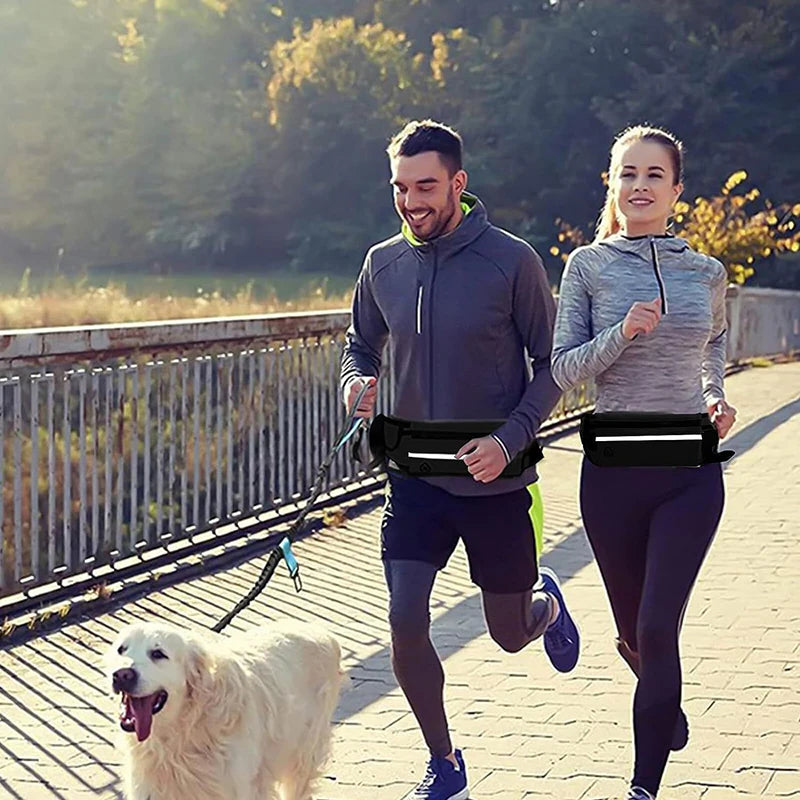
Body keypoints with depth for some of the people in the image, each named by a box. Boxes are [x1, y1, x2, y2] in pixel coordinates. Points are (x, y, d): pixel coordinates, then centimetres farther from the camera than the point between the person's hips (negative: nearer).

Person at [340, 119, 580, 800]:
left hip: (495, 481, -3)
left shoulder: (511, 260, -12)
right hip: (414, 477, 3)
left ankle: (546, 603, 49)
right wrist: (357, 382, -9)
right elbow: (361, 347, 15)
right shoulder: (383, 264, 0)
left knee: (510, 635, 11)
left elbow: (550, 365, -7)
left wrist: (510, 439, -22)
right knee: (406, 624, -8)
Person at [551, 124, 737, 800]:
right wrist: (623, 333, -20)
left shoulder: (707, 273, 4)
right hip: (613, 471, 0)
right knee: (634, 631, 13)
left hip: (690, 472, 0)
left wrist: (717, 395, 8)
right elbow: (563, 369, -5)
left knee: (657, 629, -11)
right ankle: (667, 706, 48)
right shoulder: (589, 267, -1)